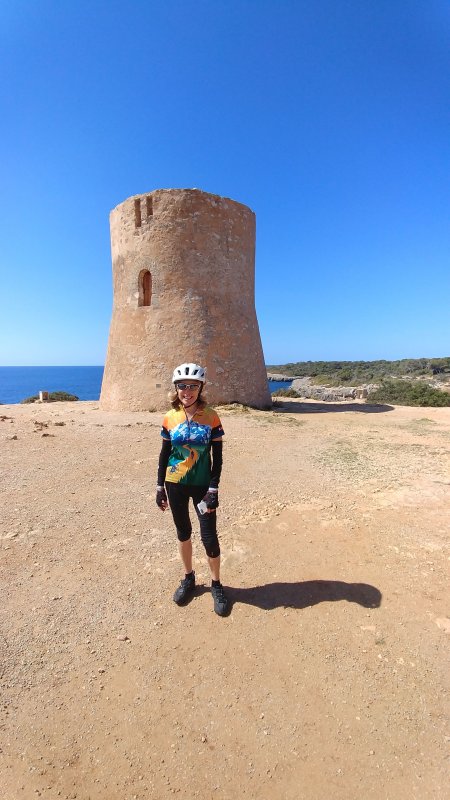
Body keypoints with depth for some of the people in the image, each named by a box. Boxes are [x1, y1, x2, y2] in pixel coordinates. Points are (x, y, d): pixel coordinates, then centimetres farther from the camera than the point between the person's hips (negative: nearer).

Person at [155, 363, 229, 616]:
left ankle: (217, 584, 26)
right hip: (175, 485, 3)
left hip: (202, 485, -2)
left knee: (209, 537, 1)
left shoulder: (211, 417, -9)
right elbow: (164, 453, 5)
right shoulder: (170, 418, -3)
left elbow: (217, 456, -7)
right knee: (183, 532, 17)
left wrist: (214, 489, -11)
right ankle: (189, 578, 39)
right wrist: (160, 486, 5)